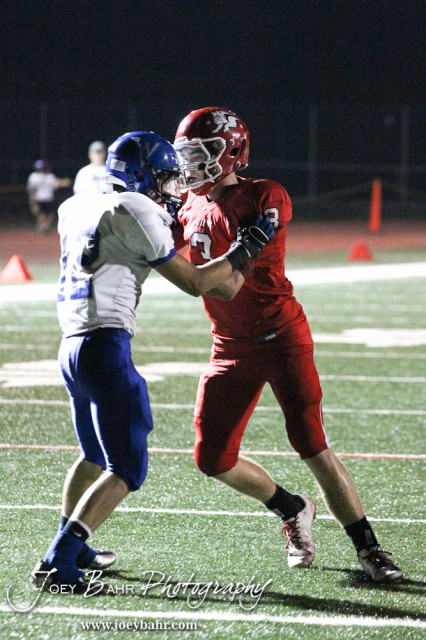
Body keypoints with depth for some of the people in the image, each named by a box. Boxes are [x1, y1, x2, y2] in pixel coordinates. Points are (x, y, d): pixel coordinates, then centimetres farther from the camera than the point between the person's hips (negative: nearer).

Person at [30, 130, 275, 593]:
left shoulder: (75, 209, 15)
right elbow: (193, 283, -4)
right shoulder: (134, 215, -8)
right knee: (126, 469, -6)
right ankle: (57, 564, -16)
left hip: (71, 346, 9)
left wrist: (160, 217, 33)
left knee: (96, 455, 29)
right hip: (105, 346, -9)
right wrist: (245, 250, 7)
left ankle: (70, 547, 37)